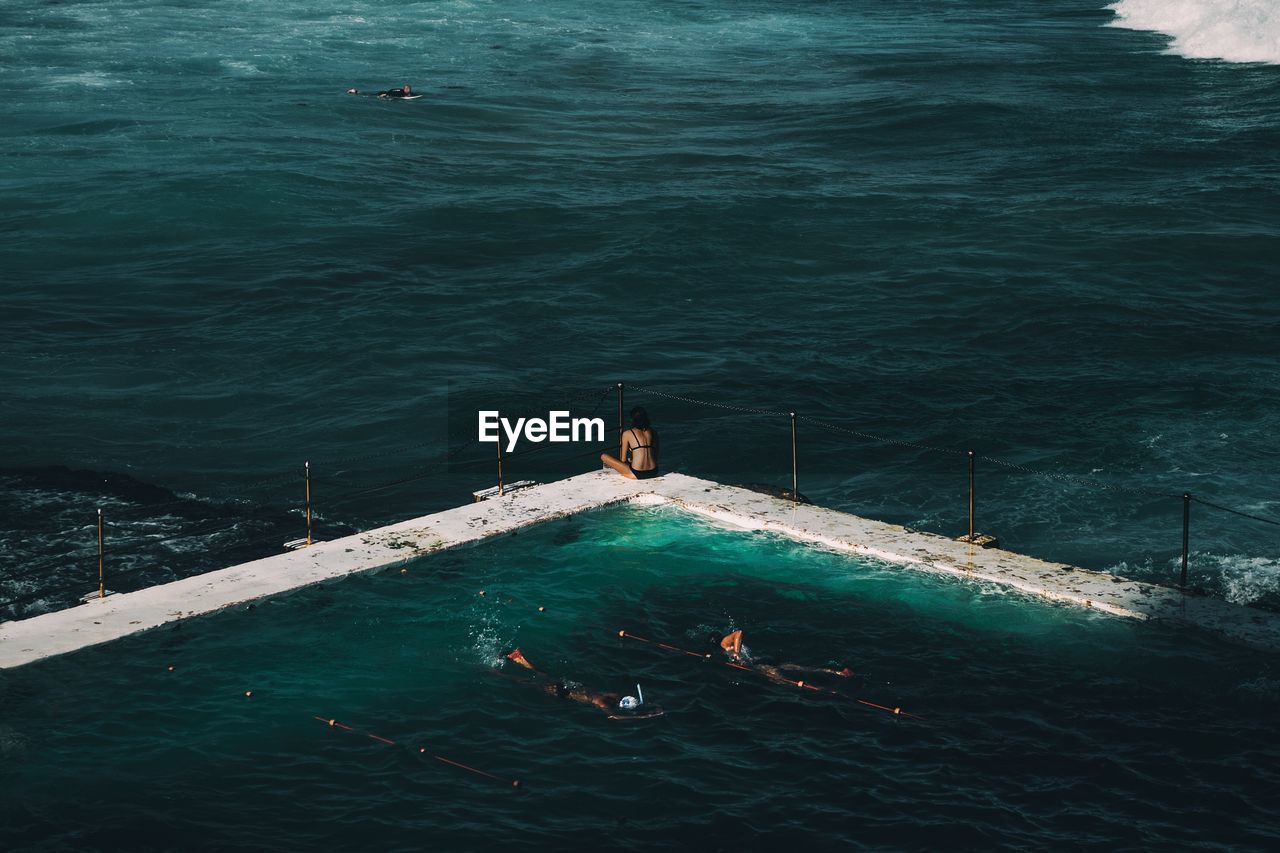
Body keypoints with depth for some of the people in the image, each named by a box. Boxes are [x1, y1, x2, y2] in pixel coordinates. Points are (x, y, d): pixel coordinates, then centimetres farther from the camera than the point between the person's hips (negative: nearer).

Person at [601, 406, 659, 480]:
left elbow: (623, 460, 3)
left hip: (636, 474, -6)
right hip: (653, 473, 6)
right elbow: (655, 455, 15)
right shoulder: (653, 432, 8)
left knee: (603, 456, 6)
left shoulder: (627, 434, -2)